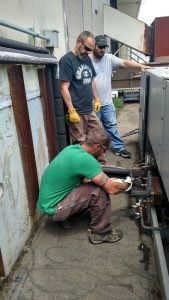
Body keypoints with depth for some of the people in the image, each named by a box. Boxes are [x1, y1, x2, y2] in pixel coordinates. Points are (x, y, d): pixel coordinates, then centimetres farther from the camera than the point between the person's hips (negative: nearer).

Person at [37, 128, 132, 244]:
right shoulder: (85, 159, -26)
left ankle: (67, 218, 20)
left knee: (98, 182, 13)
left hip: (48, 200, 9)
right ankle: (101, 233, 3)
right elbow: (111, 189, -22)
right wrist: (126, 185, 0)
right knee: (100, 191, -17)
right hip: (54, 208, -9)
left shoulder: (73, 148, 0)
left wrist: (108, 181, 15)